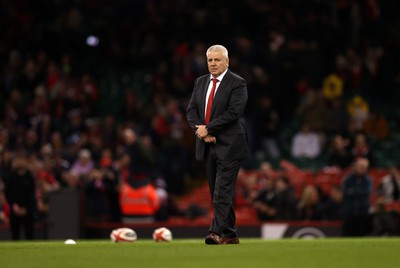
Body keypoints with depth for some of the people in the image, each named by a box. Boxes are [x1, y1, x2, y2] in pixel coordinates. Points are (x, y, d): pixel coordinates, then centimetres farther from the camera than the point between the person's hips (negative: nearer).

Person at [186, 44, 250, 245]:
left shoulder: (237, 84, -5)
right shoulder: (200, 82, 14)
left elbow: (233, 112, -15)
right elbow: (191, 110, 10)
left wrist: (208, 129, -15)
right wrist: (201, 131, -7)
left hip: (229, 146, -7)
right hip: (208, 146, 7)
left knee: (223, 192, -13)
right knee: (216, 193, 8)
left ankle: (216, 232, -20)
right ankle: (230, 235, 15)